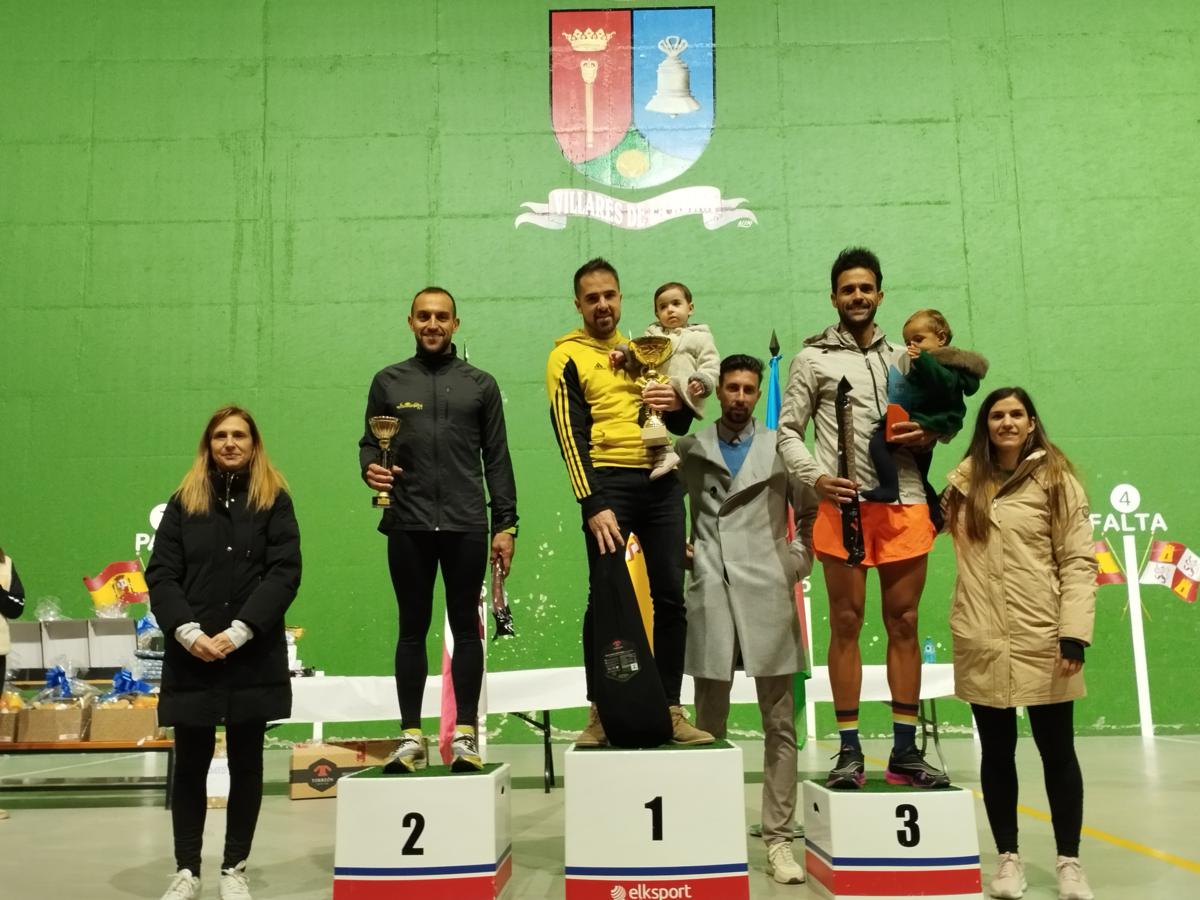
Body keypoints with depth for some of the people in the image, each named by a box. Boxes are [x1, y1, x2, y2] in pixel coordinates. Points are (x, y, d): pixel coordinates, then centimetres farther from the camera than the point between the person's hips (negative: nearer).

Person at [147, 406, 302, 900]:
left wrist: (238, 632, -15)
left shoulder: (275, 500, 4)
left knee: (245, 763, 7)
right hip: (190, 657, 1)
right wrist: (188, 631, -14)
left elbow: (284, 573, -6)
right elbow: (160, 575, 2)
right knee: (190, 764, 7)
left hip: (254, 657, -1)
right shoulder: (183, 502, 9)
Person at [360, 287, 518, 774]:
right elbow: (369, 443, 12)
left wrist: (506, 524, 0)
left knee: (466, 627, 4)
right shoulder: (389, 381, 11)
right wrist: (370, 468, -12)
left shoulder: (480, 384, 10)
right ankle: (411, 737, 13)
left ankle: (465, 735, 12)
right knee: (412, 629, 6)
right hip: (408, 525, 1)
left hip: (466, 524, 0)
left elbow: (497, 459, 7)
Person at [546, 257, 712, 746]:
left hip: (661, 483, 5)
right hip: (610, 484, -4)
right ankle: (601, 712, 5)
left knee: (670, 597, 2)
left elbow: (679, 427, 22)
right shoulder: (568, 355, 4)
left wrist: (678, 405, -3)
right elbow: (570, 434, -6)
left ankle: (670, 710, 10)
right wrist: (593, 505, -17)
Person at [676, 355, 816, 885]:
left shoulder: (781, 448, 8)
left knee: (779, 725, 3)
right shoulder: (690, 449, 8)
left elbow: (810, 513, 11)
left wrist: (799, 561, 1)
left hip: (768, 597, 0)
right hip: (710, 598, 0)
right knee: (709, 723, 8)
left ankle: (778, 839, 11)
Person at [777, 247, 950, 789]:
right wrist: (816, 478, -14)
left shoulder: (903, 359, 18)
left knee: (904, 623, 5)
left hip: (905, 505, 3)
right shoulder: (814, 359, 6)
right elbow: (788, 434, 3)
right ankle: (849, 752, 9)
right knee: (846, 625, 1)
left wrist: (927, 437, -1)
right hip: (844, 506, -3)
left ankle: (905, 751, 14)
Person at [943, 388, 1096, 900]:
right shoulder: (964, 482, 10)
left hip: (1042, 640, -2)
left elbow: (1079, 562, -4)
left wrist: (1075, 634, -13)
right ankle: (1009, 858, 24)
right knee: (997, 752, 11)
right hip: (982, 643, 3)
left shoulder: (1055, 480, 1)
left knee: (1057, 750, 8)